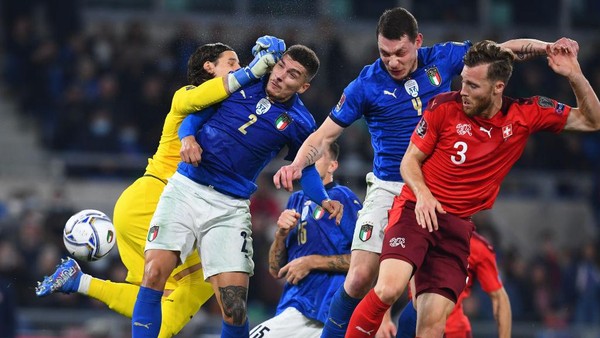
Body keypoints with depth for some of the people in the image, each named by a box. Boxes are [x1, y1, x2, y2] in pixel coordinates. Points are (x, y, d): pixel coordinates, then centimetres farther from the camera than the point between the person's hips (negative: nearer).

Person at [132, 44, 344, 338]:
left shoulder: (299, 123, 1)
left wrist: (324, 201, -1)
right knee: (154, 275, -17)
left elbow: (305, 168, 16)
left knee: (234, 310, -12)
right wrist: (188, 138, -10)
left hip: (230, 208, -1)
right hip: (185, 189, 1)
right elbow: (195, 115, 11)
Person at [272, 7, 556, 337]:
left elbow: (505, 50, 7)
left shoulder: (442, 60, -2)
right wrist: (297, 165, -21)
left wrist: (548, 46, -8)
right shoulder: (366, 84, -8)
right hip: (388, 189, -2)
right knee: (360, 279, -13)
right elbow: (324, 135, -3)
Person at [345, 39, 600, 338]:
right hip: (417, 211, -2)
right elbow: (410, 159, 4)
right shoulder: (444, 106, -4)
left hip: (459, 226, 2)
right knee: (390, 288, -28)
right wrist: (422, 193, -17)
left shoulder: (526, 115, 2)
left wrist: (574, 75, -9)